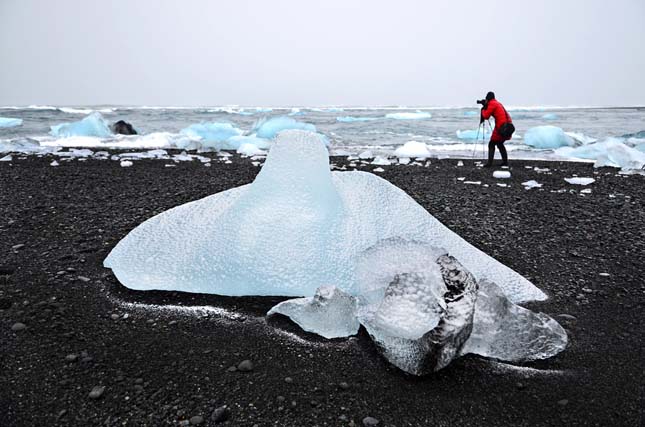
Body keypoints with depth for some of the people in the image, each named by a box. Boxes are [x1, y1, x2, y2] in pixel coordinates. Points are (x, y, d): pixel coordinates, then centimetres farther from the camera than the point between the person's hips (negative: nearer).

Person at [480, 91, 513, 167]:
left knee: (491, 144, -5)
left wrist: (483, 109, 12)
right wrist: (485, 108, 21)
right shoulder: (498, 103, 21)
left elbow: (486, 116, -7)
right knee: (499, 143, 20)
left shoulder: (492, 103, -5)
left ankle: (489, 163, -13)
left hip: (501, 126, -9)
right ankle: (505, 161, 19)